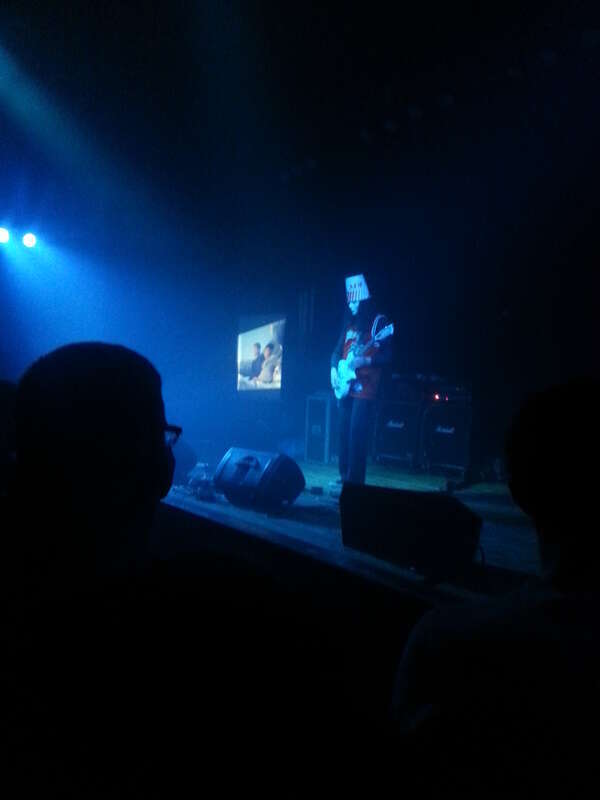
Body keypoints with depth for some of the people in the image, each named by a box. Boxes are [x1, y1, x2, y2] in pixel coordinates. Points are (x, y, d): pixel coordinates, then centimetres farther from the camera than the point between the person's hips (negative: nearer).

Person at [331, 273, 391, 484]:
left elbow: (387, 356, -8)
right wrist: (334, 368, 4)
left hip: (365, 387, -7)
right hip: (346, 386, 7)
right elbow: (337, 350, 21)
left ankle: (354, 481, -3)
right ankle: (344, 477, 19)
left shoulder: (378, 322, -3)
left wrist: (366, 360, -22)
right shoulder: (349, 323, 15)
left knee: (357, 435, -9)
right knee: (344, 433, 9)